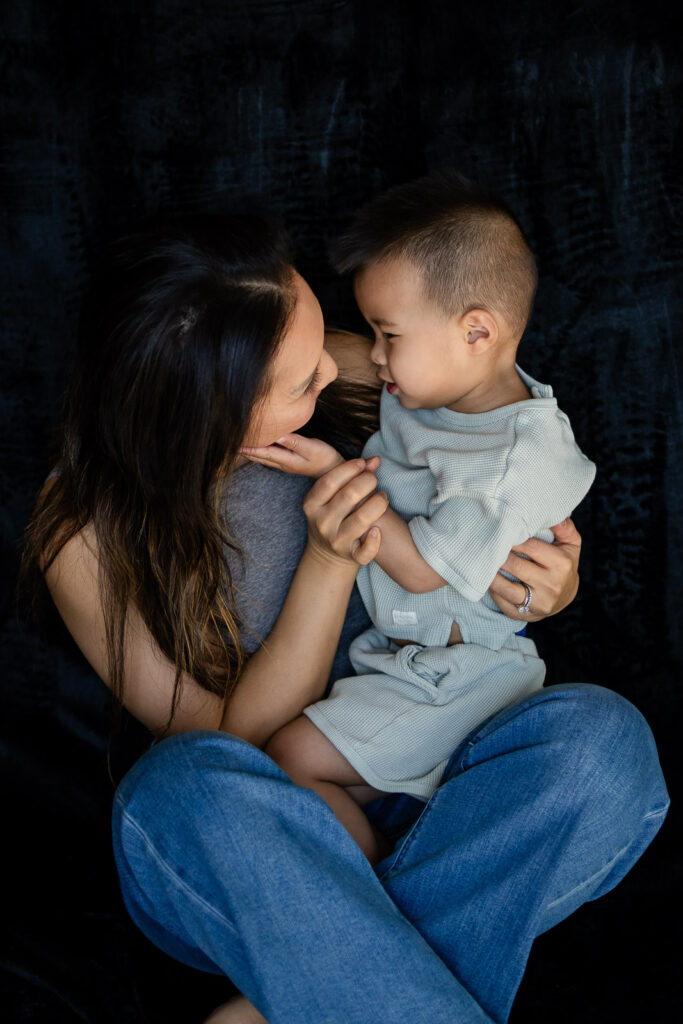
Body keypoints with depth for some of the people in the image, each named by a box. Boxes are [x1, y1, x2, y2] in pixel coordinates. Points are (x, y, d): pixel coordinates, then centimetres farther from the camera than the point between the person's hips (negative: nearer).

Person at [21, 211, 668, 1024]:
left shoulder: (353, 380, -7)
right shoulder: (87, 535, -15)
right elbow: (234, 740, -14)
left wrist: (546, 584, -13)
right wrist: (329, 562, -27)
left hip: (411, 777, 4)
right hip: (253, 833, -3)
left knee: (605, 738, -26)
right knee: (182, 788, -37)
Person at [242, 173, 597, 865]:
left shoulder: (525, 458, -24)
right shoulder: (418, 398, 2)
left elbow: (420, 568, -20)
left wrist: (333, 475, -18)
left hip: (448, 673, -9)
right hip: (381, 639, 9)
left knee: (292, 759, -13)